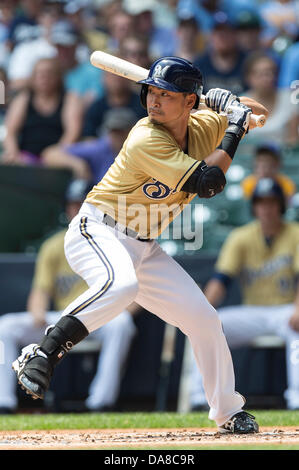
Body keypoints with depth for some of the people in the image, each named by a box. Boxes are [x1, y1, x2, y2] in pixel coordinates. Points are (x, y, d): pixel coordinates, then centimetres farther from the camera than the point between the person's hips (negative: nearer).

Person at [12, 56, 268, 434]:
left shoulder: (203, 127, 0)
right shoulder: (147, 139, -23)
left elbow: (259, 113, 15)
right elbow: (208, 184, -26)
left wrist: (231, 102, -6)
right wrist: (234, 128, -19)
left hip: (143, 247, 8)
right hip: (96, 232, -8)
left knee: (203, 318, 6)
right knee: (120, 285, -41)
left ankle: (228, 412, 22)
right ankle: (41, 356, -36)